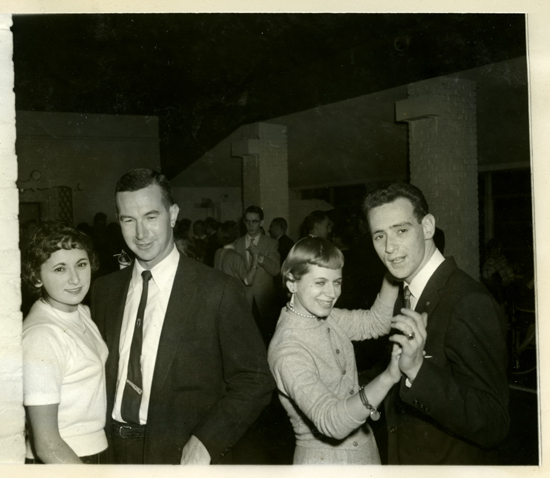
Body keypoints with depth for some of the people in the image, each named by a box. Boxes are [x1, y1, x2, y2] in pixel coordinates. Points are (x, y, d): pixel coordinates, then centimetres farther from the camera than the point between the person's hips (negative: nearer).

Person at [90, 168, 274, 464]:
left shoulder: (220, 292, -13)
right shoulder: (104, 291, 3)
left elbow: (254, 382, -11)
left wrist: (205, 442, -19)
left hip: (183, 456, -4)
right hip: (114, 451, 4)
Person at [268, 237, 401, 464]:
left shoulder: (325, 317, -5)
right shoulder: (287, 350, -27)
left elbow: (377, 321, -3)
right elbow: (332, 422, -34)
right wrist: (387, 378, -45)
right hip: (325, 460, -7)